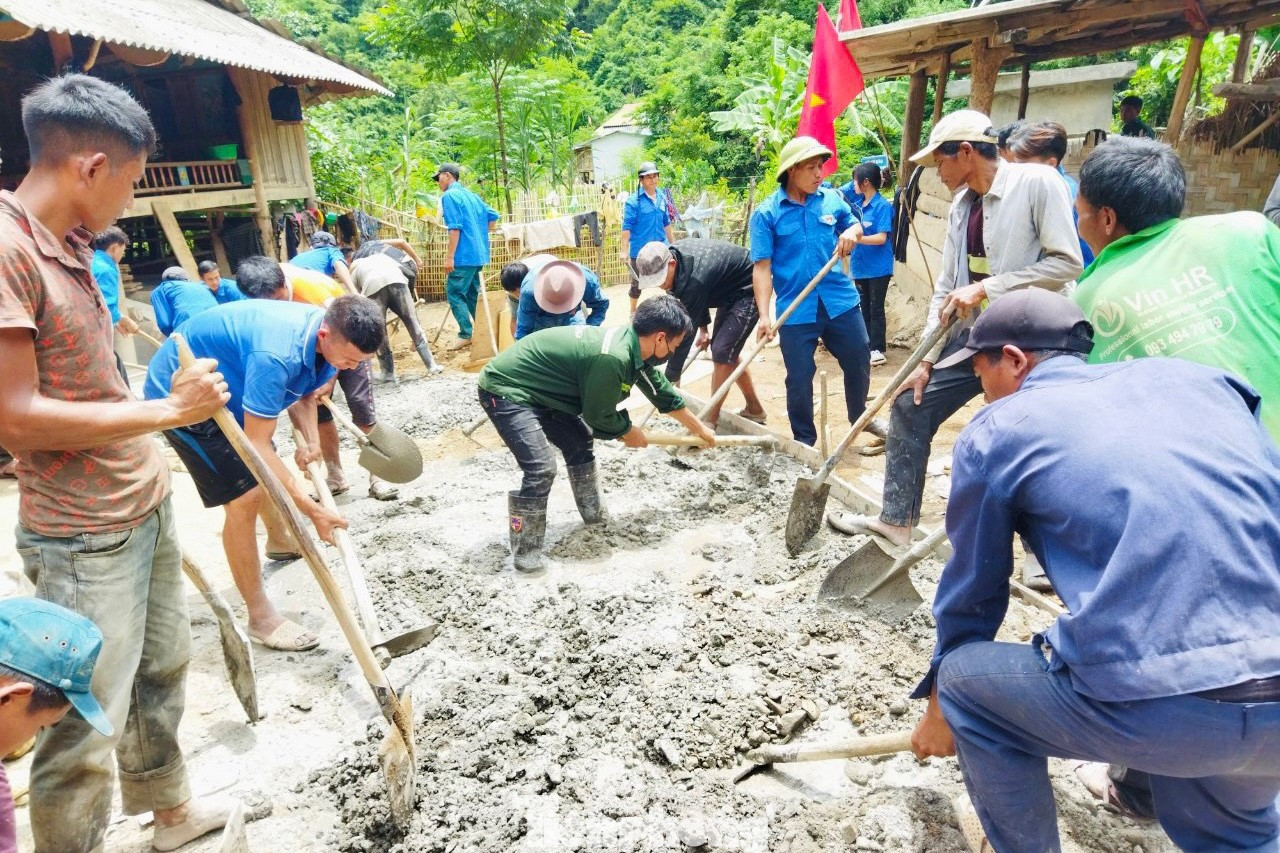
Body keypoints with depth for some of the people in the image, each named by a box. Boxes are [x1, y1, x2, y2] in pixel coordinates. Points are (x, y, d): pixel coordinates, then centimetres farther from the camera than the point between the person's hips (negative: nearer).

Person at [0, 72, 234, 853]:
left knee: (162, 671, 23)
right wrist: (165, 410, -18)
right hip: (85, 537, -9)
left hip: (145, 505, 9)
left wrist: (148, 467, 16)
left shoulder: (69, 245, 8)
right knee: (90, 724, 3)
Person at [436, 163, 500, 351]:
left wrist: (449, 257, -17)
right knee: (472, 294, 14)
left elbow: (455, 228, -17)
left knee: (454, 293, -4)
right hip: (478, 254, 8)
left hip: (464, 255, -8)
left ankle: (466, 335, -8)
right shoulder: (472, 195, 17)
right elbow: (493, 217, 18)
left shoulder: (449, 196, -8)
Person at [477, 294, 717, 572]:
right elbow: (599, 415, -15)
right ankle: (524, 555, -5)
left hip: (535, 390, 10)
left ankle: (593, 513, 37)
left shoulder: (632, 346, 1)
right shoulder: (613, 358, -30)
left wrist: (700, 428, 29)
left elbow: (664, 394, 17)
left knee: (579, 442, 19)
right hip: (504, 390, -10)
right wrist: (629, 432, 5)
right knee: (541, 469, -18)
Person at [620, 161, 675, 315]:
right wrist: (624, 250, -17)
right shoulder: (634, 200, -13)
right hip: (640, 250, -4)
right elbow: (626, 227, -13)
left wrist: (673, 244, 16)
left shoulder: (662, 198, 4)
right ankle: (633, 312, 28)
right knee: (637, 284, 10)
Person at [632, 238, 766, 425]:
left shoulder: (694, 279, -37)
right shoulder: (672, 253, -11)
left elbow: (685, 329, -33)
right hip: (729, 290, 10)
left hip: (748, 290, -10)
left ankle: (711, 419, -5)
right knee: (726, 351, 13)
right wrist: (703, 327, 6)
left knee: (722, 352, -16)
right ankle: (754, 409, 24)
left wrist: (671, 379, -28)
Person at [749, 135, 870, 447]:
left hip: (841, 301, 4)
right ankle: (804, 441, 23)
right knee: (799, 378, 4)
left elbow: (854, 225, 24)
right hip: (796, 310, -3)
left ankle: (860, 418, 43)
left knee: (859, 363, 16)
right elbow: (762, 267, -11)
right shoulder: (767, 214, -6)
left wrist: (851, 232, -2)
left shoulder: (833, 199, 4)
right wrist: (764, 316, -20)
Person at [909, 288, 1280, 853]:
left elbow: (972, 590, 15)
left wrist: (940, 704, 32)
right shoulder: (1196, 377, 17)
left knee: (965, 679, 20)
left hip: (1150, 703, -5)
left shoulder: (994, 431, 6)